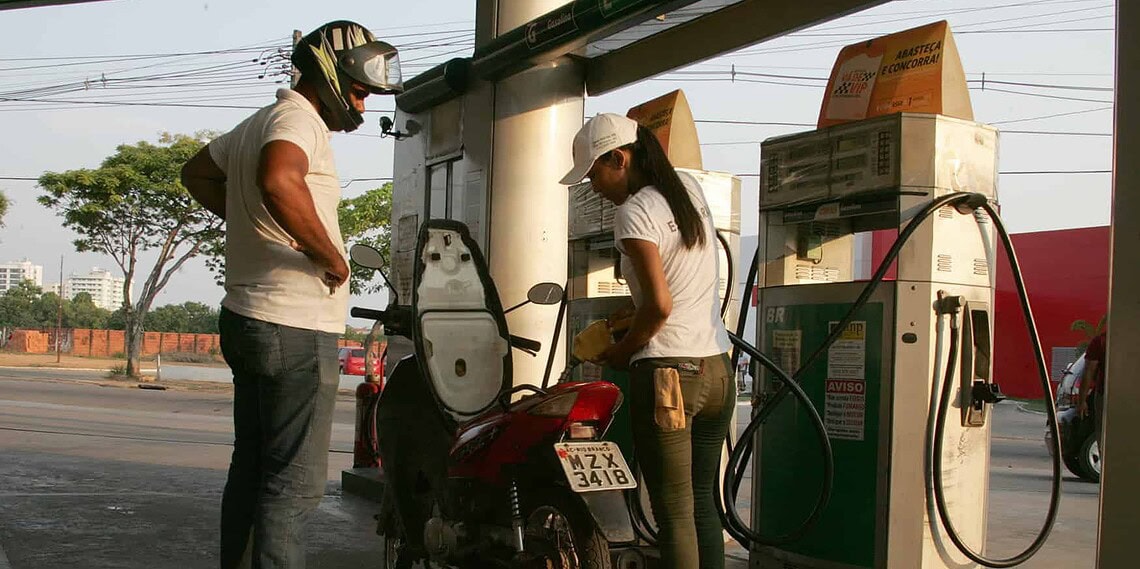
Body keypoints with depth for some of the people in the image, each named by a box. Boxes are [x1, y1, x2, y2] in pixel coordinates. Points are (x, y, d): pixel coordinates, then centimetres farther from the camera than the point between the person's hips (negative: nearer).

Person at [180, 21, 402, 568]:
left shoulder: (257, 123, 19)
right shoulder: (297, 118, -13)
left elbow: (197, 172, 35)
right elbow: (278, 179, -35)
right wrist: (330, 254, -24)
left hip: (248, 319, 10)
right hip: (295, 329, -10)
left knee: (251, 467, 17)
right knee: (294, 484, -8)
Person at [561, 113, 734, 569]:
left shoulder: (634, 213, -11)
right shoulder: (690, 188, 13)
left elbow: (659, 306, -17)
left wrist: (619, 353, -1)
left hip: (667, 373, -8)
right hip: (718, 370, 8)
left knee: (674, 514, -4)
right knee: (702, 503, 16)